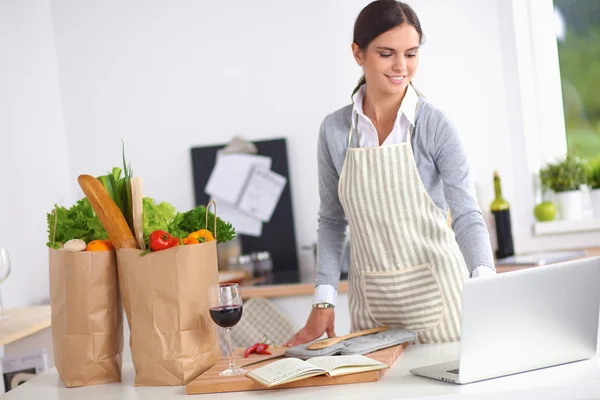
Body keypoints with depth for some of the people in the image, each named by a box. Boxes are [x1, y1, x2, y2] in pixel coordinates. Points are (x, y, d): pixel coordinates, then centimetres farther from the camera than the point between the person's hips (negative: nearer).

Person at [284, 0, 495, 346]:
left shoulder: (435, 126, -9)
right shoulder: (335, 129, 0)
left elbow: (466, 215, -15)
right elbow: (332, 220, 8)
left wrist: (485, 282, -33)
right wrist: (324, 299, 0)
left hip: (434, 292, -2)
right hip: (371, 301, 2)